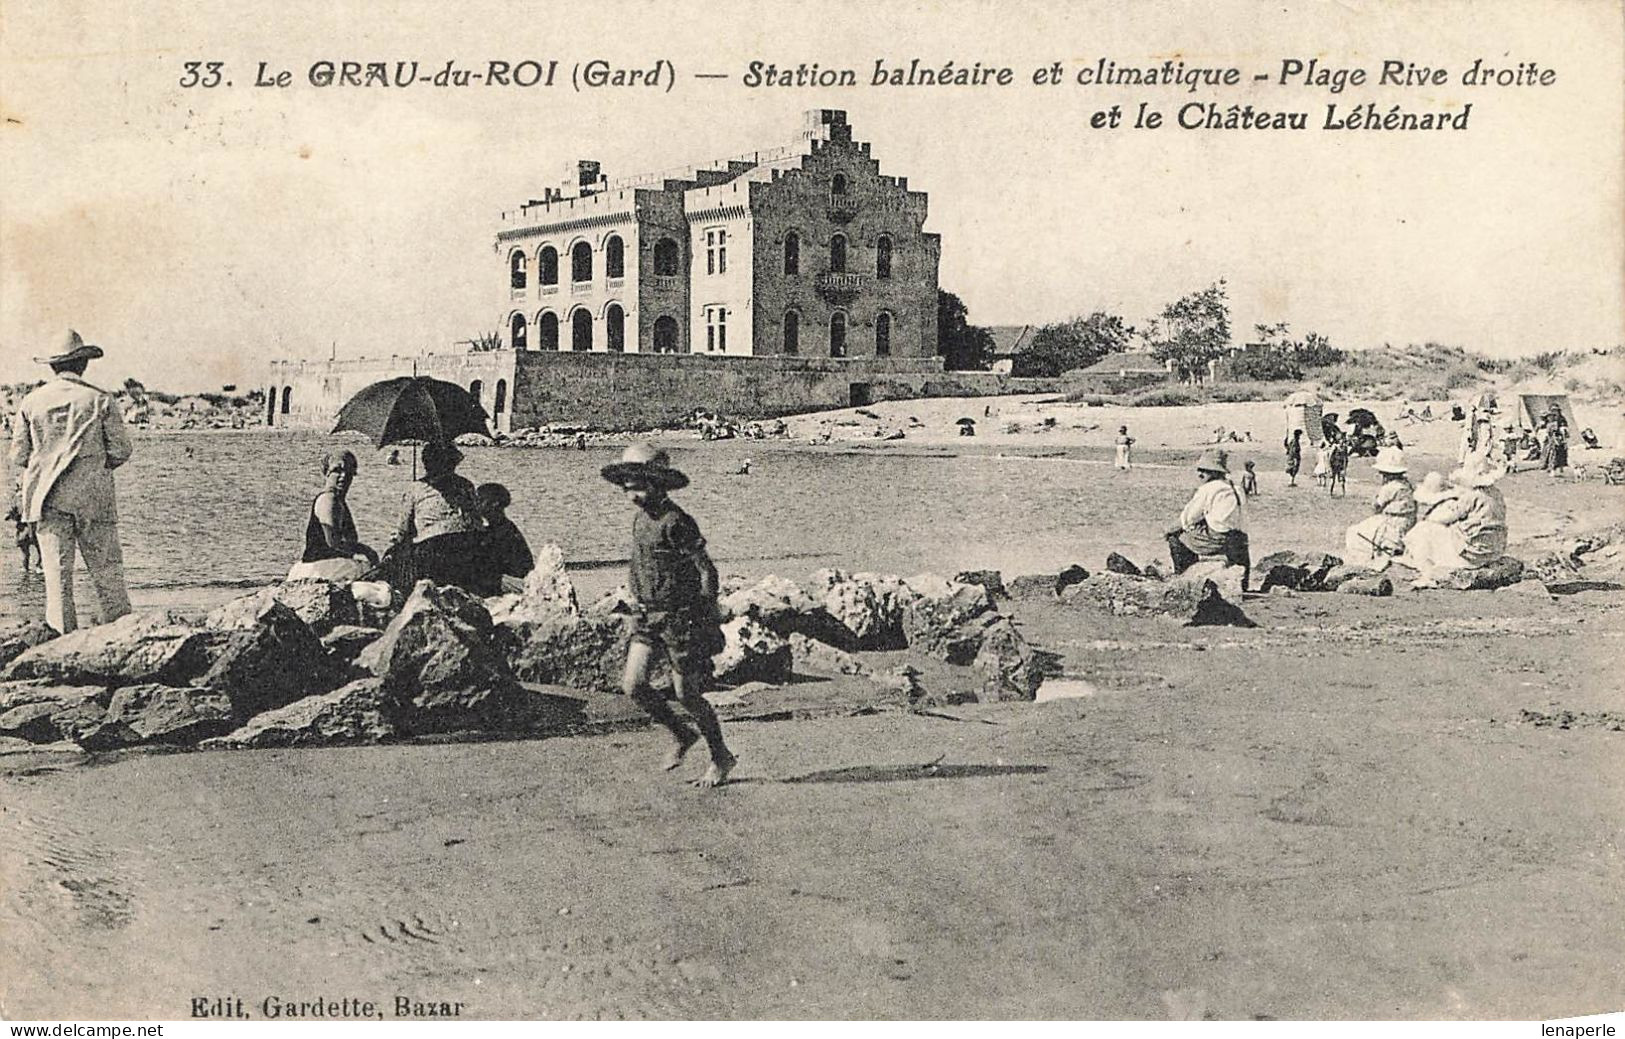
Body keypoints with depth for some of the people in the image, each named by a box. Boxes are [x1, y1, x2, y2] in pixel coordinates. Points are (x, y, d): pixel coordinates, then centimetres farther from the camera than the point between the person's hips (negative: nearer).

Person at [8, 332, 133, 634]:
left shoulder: (31, 402, 4)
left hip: (46, 498, 2)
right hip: (92, 497, -2)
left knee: (57, 575, 4)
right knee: (107, 573, 3)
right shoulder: (101, 400, -2)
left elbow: (18, 458, 5)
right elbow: (121, 452, -2)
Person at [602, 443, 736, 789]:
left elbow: (706, 570, -15)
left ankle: (721, 757, 19)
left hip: (680, 616, -7)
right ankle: (680, 735, 20)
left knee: (687, 693, -1)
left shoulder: (676, 522, -17)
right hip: (647, 617, 8)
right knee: (633, 684, -3)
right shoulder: (639, 519, 9)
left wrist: (709, 621, -15)